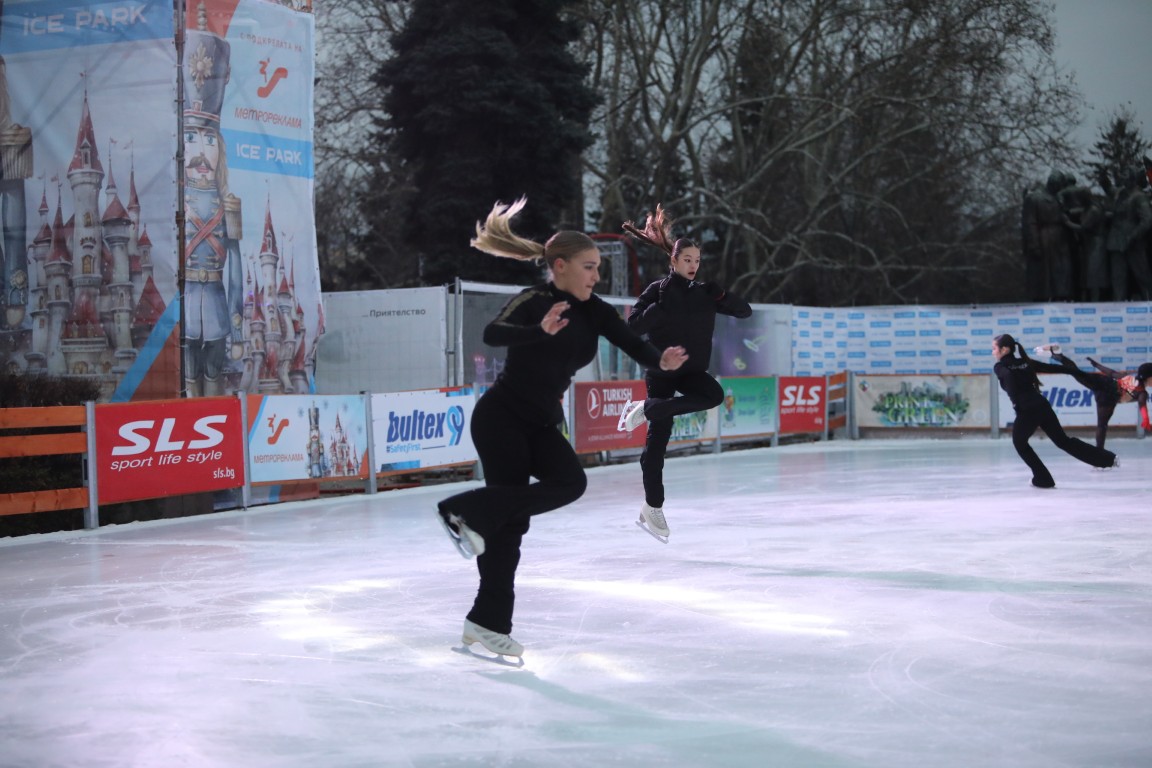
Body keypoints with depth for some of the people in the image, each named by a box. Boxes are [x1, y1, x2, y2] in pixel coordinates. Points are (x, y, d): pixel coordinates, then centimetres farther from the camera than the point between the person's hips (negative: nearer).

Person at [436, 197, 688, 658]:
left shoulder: (595, 312, 4)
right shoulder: (533, 301, -15)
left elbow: (631, 344, -10)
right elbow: (493, 334, -34)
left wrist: (661, 361, -32)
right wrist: (542, 330, -52)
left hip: (542, 424, 6)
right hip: (502, 417, -6)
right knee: (511, 517, -14)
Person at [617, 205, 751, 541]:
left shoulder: (704, 292, 7)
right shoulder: (658, 290, -5)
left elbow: (745, 311, 6)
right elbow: (634, 325, -15)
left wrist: (722, 296, -11)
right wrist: (662, 305, -24)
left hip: (692, 370, 4)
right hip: (661, 370, -4)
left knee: (714, 394, -28)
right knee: (658, 438, -6)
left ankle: (646, 409, -11)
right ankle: (653, 508, 6)